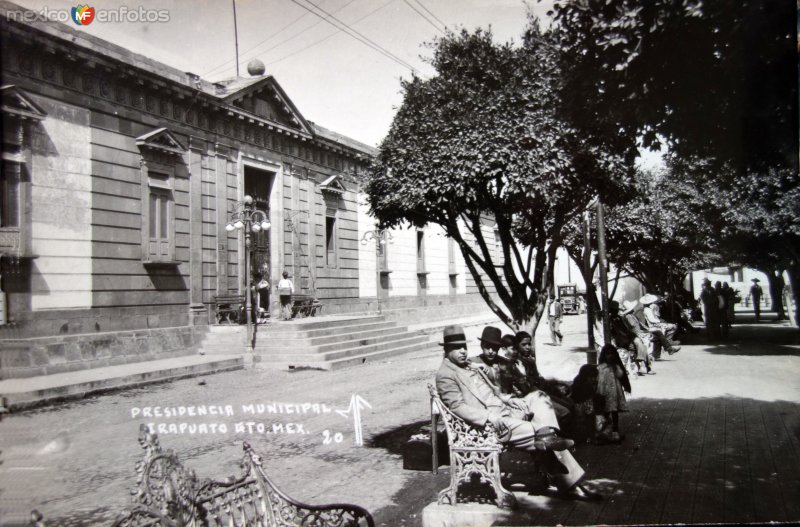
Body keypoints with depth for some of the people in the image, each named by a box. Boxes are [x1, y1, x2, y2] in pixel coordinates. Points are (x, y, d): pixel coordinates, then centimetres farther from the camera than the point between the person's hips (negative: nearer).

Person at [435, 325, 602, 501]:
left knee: (538, 397, -10)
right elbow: (457, 406, -17)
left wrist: (509, 400, 6)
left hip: (503, 410, 9)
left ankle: (546, 435, -30)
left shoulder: (470, 366, 23)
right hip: (488, 423, -9)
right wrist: (489, 417, -27)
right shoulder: (445, 374, -6)